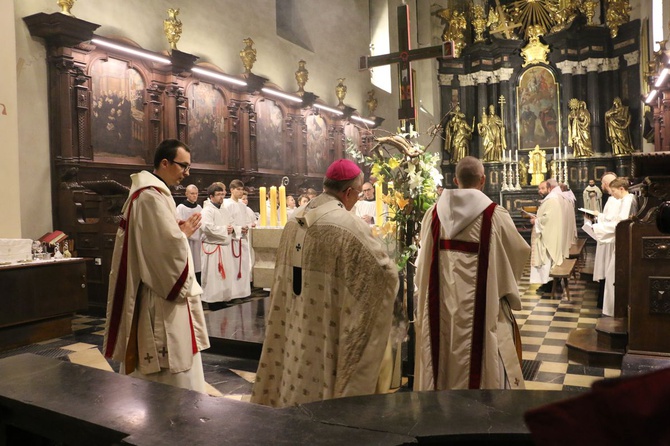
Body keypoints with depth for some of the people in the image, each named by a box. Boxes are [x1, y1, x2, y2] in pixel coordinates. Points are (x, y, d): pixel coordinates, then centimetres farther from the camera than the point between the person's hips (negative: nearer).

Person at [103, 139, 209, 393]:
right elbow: (169, 244, -27)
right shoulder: (153, 196, -18)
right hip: (160, 294, -11)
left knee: (148, 361, 17)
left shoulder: (146, 191, 15)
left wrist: (180, 231, 6)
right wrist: (185, 232, -8)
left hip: (152, 289, 11)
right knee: (172, 366, -4)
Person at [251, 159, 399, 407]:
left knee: (298, 379, 18)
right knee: (324, 386, 6)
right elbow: (385, 273, -17)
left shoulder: (295, 221, 4)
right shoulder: (349, 225, -19)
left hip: (296, 325, 7)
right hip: (328, 328, -7)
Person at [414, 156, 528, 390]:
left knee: (444, 356, 17)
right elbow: (520, 252, 1)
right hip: (480, 305, -3)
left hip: (442, 303, 4)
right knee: (483, 355, 10)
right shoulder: (495, 215, -12)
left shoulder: (434, 212, -2)